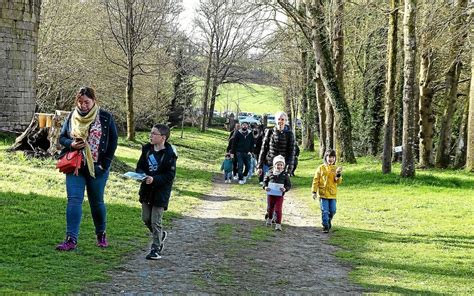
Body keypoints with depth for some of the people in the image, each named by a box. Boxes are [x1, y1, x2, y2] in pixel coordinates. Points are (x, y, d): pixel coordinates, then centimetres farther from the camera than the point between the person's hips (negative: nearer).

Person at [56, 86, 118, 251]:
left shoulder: (105, 117, -3)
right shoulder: (72, 117, 4)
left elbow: (113, 140, 0)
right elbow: (62, 138, 11)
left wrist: (105, 163, -7)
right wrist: (71, 144, -12)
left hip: (97, 168, -1)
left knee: (97, 202, 10)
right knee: (74, 200, -9)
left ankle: (101, 235, 29)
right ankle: (71, 239, -12)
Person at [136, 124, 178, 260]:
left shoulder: (169, 154, -15)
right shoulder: (147, 149, 2)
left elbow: (170, 176, -15)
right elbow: (140, 166, 10)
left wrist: (154, 179, -26)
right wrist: (141, 174, -12)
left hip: (161, 191, -6)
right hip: (147, 189, 6)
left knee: (156, 221, -3)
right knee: (146, 218, 11)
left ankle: (156, 249, 7)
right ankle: (160, 235, 36)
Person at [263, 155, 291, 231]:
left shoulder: (285, 175, -3)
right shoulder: (270, 173, -1)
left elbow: (289, 185, 0)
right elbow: (265, 181, 8)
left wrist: (285, 189, -20)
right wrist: (265, 187, -11)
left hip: (279, 195, -2)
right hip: (270, 194, 2)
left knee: (278, 210, -7)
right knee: (270, 208, 19)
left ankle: (278, 225, -4)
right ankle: (269, 219, 46)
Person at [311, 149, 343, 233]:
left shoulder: (336, 169, 5)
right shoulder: (321, 168, -1)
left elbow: (339, 181, -1)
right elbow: (316, 180, 0)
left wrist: (338, 174, -20)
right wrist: (314, 191, -4)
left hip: (332, 194, 2)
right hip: (323, 193, -2)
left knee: (332, 211, 8)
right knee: (325, 211, -3)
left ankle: (328, 221, 35)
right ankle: (325, 226, 6)